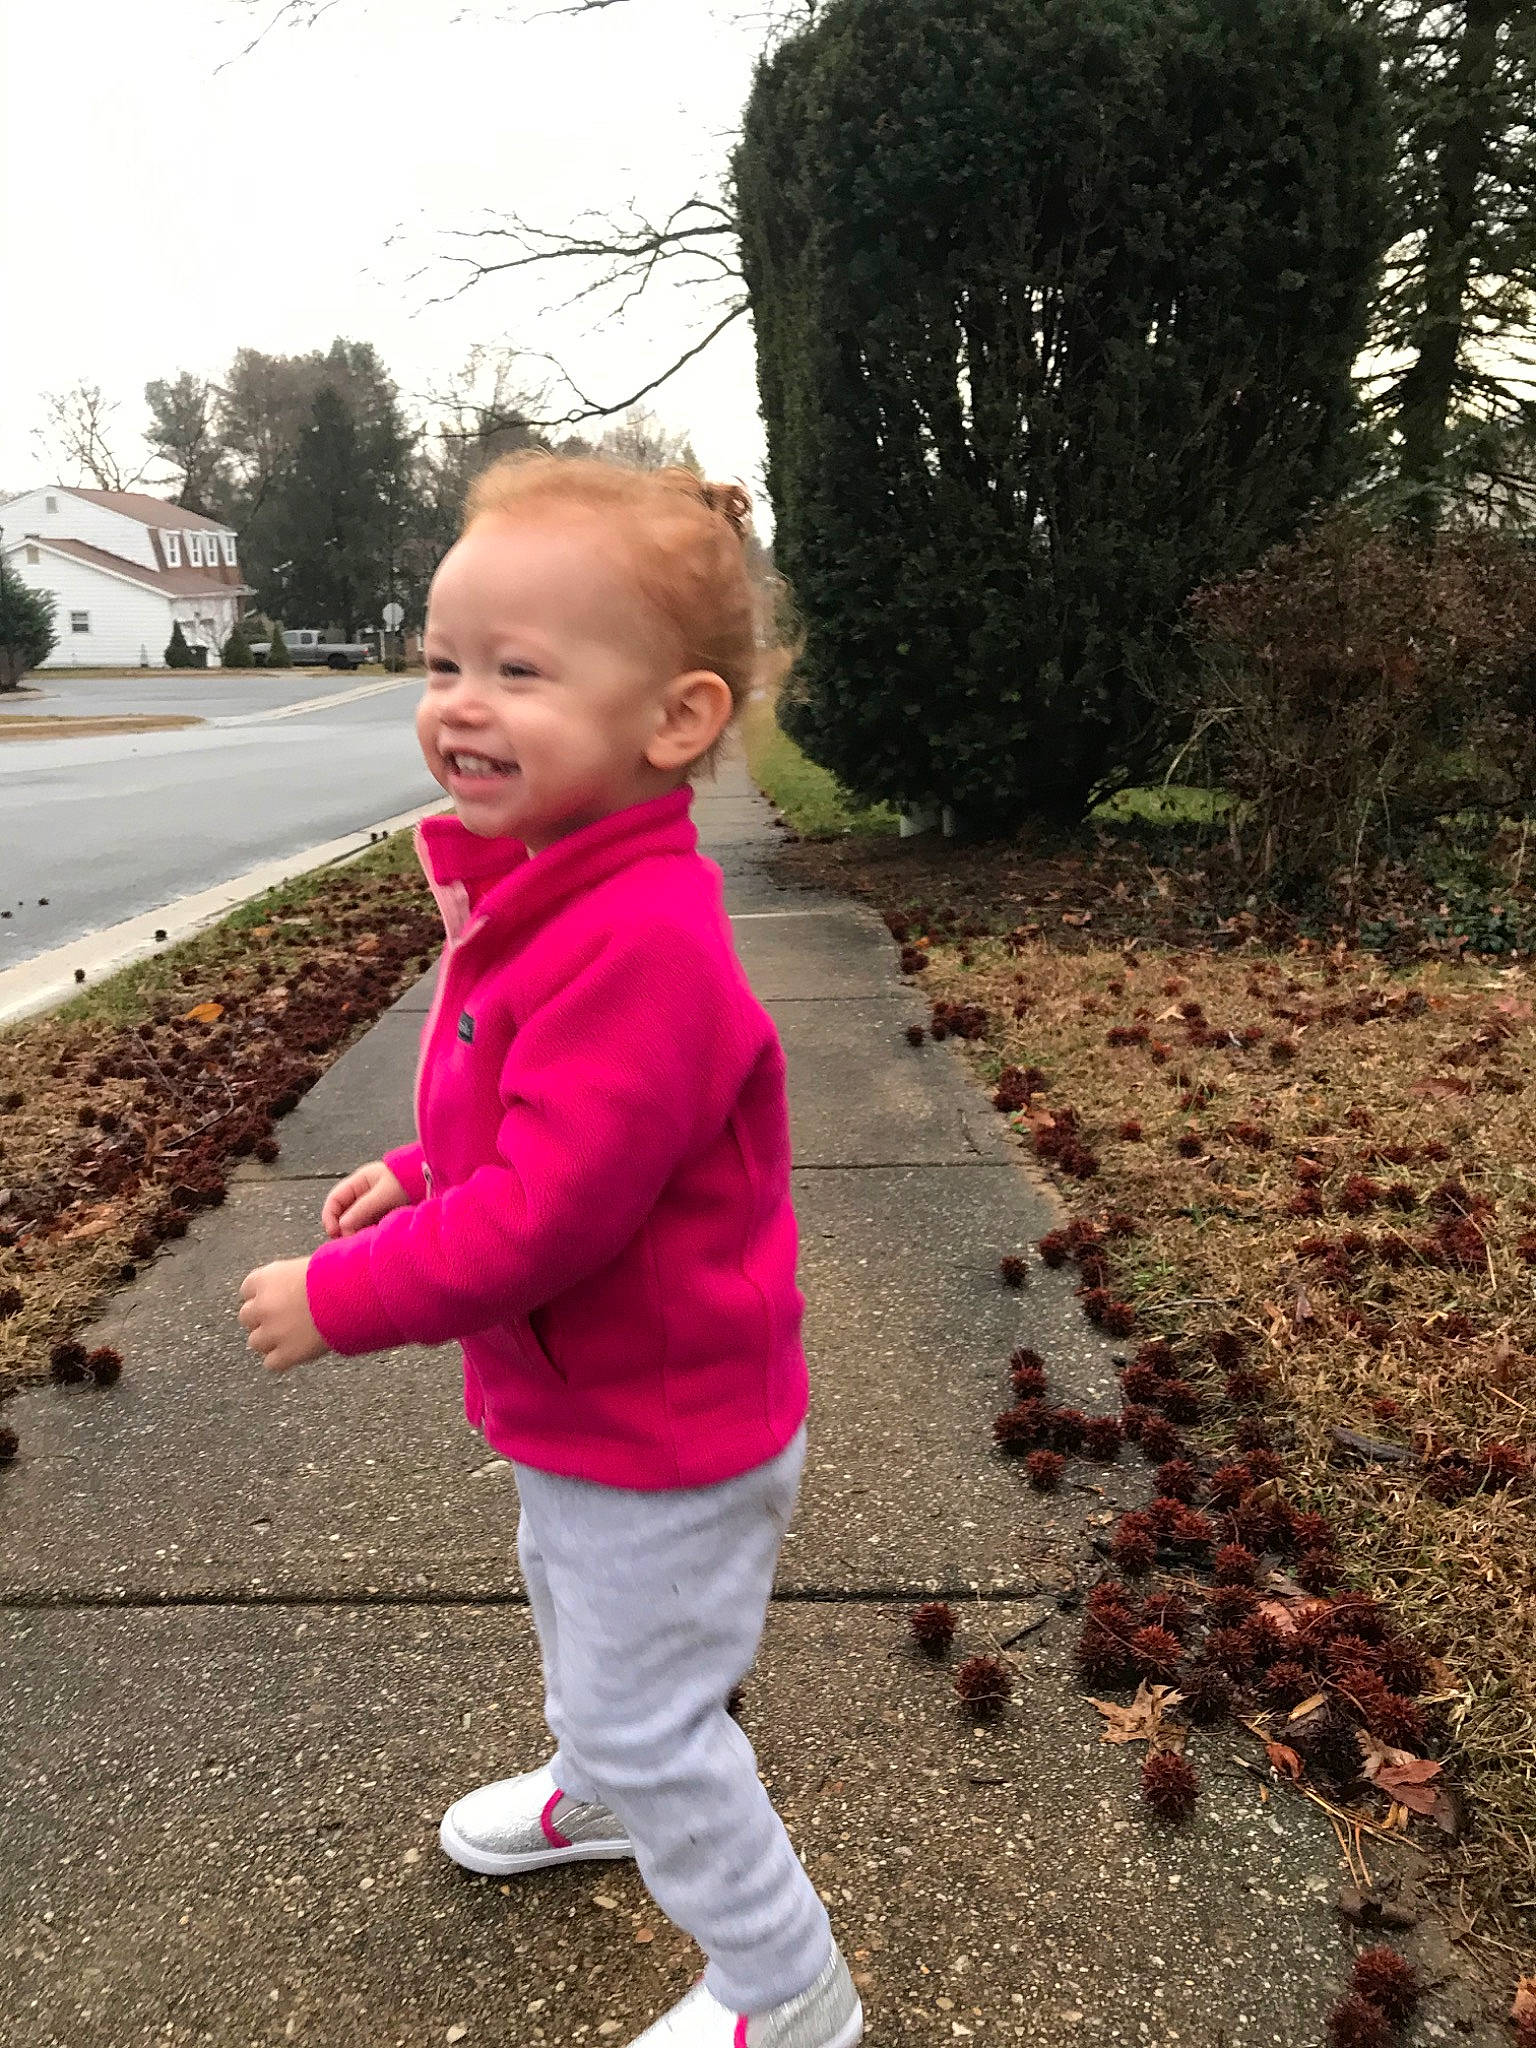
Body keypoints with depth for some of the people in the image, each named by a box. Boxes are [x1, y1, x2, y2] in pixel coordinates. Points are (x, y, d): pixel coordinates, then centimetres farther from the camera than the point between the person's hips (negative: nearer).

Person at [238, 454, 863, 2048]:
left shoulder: (636, 945, -35)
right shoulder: (545, 891, -2)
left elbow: (544, 1211, -34)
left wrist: (342, 1300, -23)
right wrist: (417, 1173, 2)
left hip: (656, 1437, -10)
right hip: (585, 1407, 10)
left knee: (646, 1708, 10)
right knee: (574, 1615, 33)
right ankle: (595, 1794, 63)